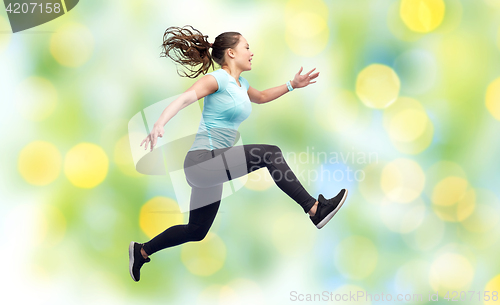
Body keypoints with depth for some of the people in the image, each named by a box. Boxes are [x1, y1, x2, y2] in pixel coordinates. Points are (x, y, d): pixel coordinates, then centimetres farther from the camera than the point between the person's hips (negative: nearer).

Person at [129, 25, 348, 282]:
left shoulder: (240, 85, 17)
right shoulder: (218, 79, -9)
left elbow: (260, 97, 37)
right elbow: (184, 98, -23)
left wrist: (292, 85, 29)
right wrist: (159, 124, -40)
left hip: (212, 168, 10)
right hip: (202, 159, -10)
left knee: (196, 231, 19)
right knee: (269, 153, -22)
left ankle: (141, 251, 34)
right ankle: (315, 209, -19)